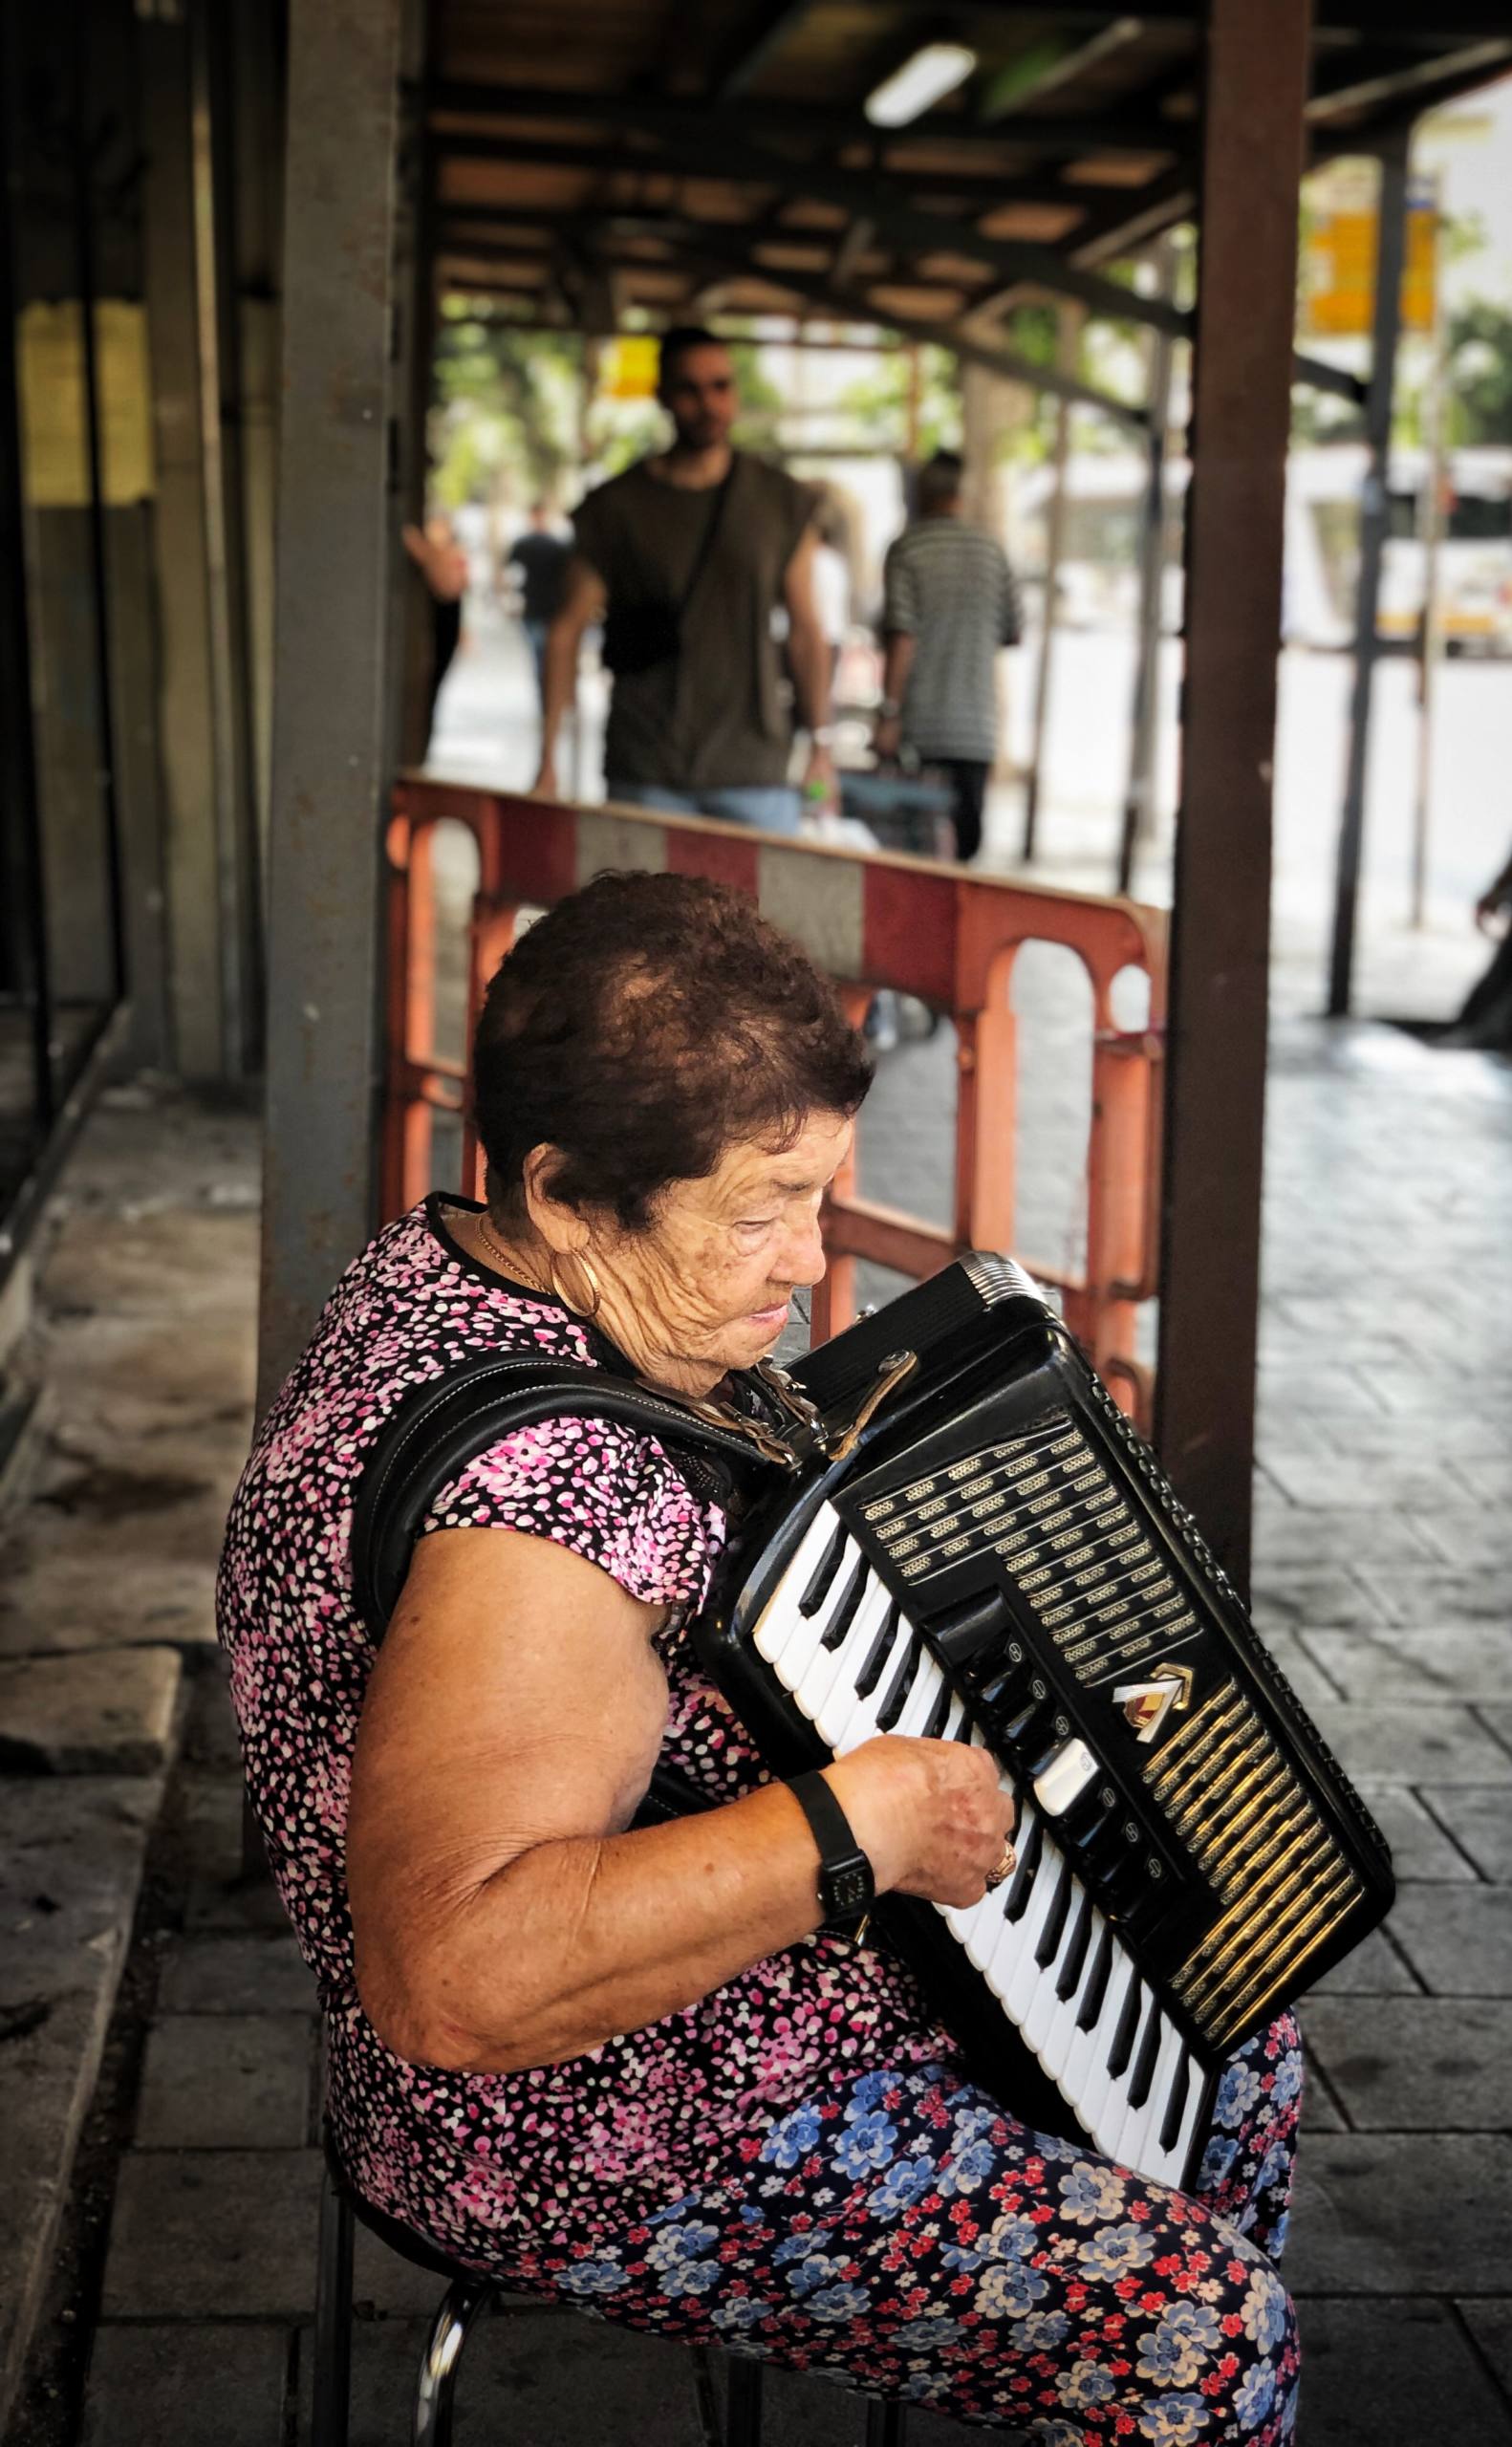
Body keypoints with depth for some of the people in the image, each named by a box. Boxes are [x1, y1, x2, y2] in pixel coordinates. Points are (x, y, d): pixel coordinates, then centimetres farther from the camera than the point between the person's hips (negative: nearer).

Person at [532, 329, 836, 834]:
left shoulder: (784, 503, 7)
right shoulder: (615, 507, 3)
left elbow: (805, 630, 12)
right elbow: (567, 631, 4)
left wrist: (821, 745, 9)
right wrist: (547, 763, 0)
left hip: (754, 774, 1)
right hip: (645, 777, -1)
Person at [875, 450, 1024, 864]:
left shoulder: (907, 548, -4)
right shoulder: (991, 550, 7)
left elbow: (901, 636, -12)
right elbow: (1013, 633, 12)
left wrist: (889, 712, -12)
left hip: (919, 727, -3)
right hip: (976, 726, 3)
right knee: (965, 836, 4)